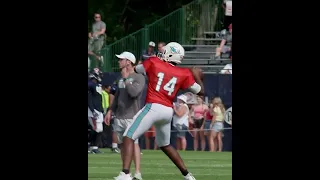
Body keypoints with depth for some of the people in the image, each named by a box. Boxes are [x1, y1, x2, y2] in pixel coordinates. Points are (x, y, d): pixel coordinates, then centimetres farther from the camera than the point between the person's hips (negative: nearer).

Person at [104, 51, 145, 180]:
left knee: (133, 143, -16)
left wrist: (126, 79, -14)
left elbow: (133, 92, -24)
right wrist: (110, 111, 20)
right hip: (119, 116, 8)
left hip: (132, 116, -8)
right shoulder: (121, 78, 16)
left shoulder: (139, 78, -8)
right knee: (122, 144, 11)